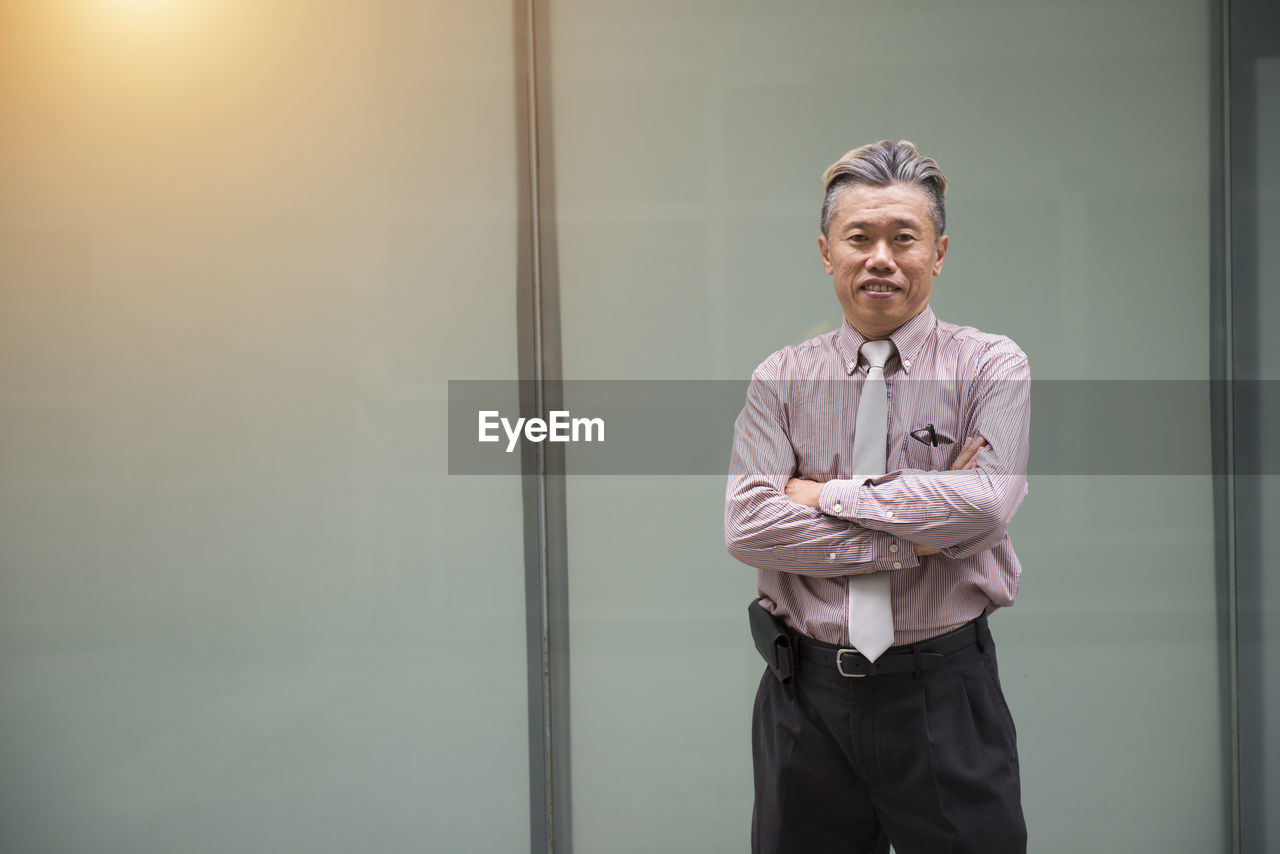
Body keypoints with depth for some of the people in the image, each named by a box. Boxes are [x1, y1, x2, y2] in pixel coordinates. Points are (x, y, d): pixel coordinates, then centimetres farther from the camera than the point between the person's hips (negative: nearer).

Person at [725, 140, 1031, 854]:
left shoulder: (993, 366, -1)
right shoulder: (781, 379, 4)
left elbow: (986, 501, -17)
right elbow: (748, 525, -9)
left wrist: (826, 494, -11)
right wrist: (913, 538, -14)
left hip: (945, 698, -1)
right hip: (807, 693, 2)